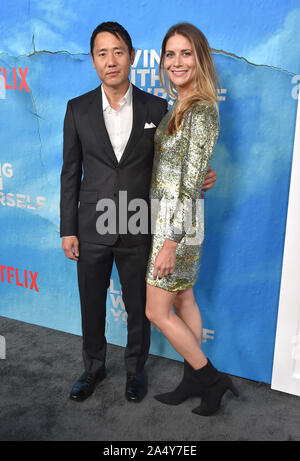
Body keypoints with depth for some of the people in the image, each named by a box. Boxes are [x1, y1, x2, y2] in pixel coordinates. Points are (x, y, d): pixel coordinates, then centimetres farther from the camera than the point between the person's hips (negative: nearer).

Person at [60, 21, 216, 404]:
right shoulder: (78, 109, -1)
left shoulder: (156, 108, -2)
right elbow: (70, 172, 2)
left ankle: (135, 368, 39)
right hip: (92, 228, 1)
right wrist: (68, 229, 0)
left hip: (138, 229, 0)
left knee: (138, 306, 14)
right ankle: (94, 366, 41)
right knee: (91, 304, 16)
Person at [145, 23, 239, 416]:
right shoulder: (180, 108, 11)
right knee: (184, 301, 16)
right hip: (170, 217, 9)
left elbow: (191, 183, -22)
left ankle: (211, 378, 18)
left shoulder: (200, 111, -18)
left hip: (177, 222, -9)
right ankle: (195, 380, 31)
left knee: (158, 311, 2)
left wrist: (170, 243, -22)